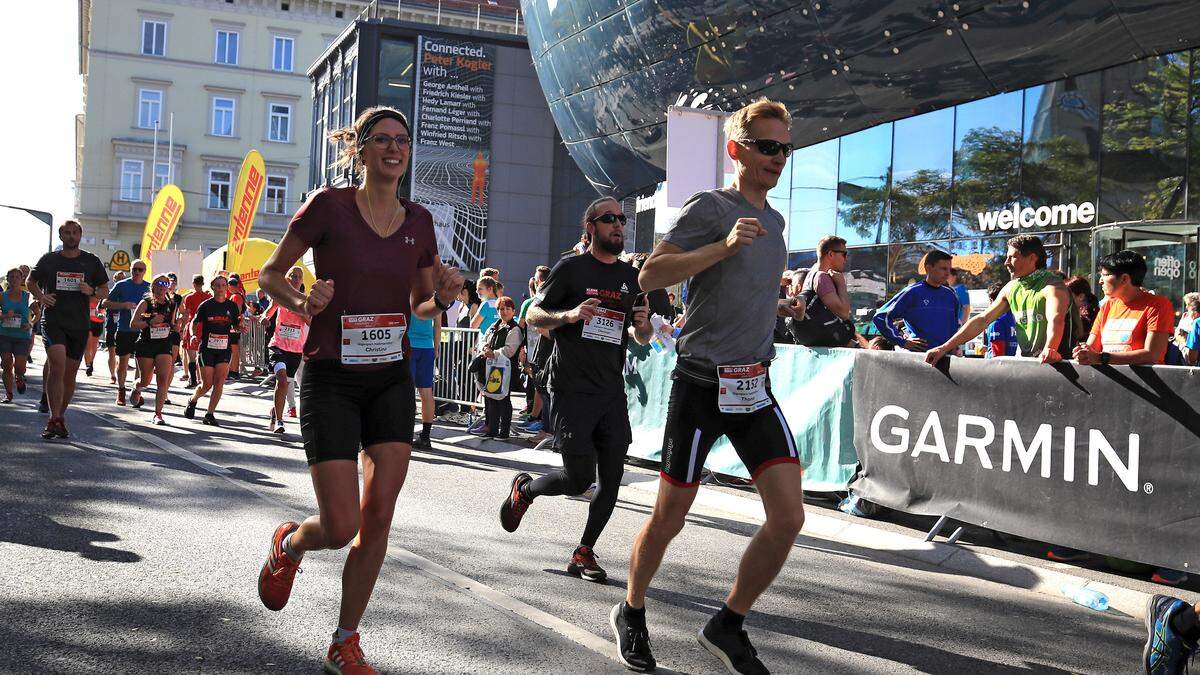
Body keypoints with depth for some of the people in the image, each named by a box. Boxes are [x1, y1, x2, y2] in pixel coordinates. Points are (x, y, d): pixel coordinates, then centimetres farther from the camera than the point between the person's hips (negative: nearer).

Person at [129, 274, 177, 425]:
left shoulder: (171, 305, 7)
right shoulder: (146, 303, -4)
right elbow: (133, 324, -8)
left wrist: (174, 326, 0)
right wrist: (150, 322, -21)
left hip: (164, 346, 2)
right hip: (146, 345, -2)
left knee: (163, 379, -12)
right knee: (145, 380, 8)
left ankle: (158, 414, -10)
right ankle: (136, 389, 45)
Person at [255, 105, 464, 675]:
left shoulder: (418, 221, 5)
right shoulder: (329, 206, -8)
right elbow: (270, 275, 1)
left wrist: (443, 297, -7)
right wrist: (303, 303, -19)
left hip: (392, 380, 4)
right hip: (331, 380, -4)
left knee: (378, 518, -1)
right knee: (340, 526, -8)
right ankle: (288, 545, 30)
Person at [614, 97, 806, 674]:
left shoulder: (774, 220, 15)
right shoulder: (709, 207, -8)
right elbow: (649, 275, -19)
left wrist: (778, 305, 13)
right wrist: (724, 244, -28)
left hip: (755, 387, 6)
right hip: (701, 385, -6)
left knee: (789, 517, -5)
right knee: (669, 518, 4)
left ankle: (728, 626, 13)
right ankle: (631, 614, 29)